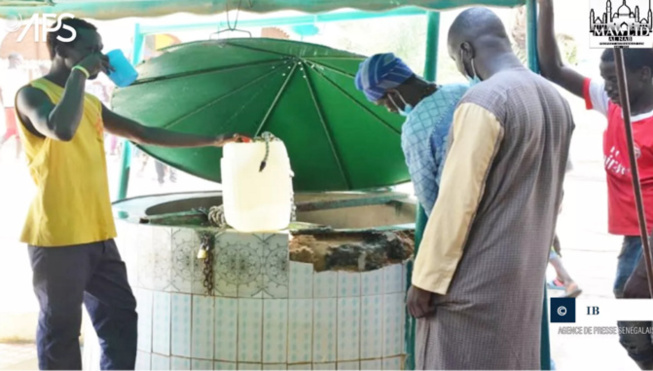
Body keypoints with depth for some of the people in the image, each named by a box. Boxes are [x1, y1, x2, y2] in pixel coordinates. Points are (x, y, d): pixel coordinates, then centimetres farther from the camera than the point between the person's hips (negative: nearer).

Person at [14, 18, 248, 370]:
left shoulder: (91, 103, 17)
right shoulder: (32, 94, -8)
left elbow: (145, 134, 20)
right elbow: (62, 129, -31)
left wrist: (212, 141, 18)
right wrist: (80, 72, -19)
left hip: (98, 234, 8)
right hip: (57, 236, -8)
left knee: (120, 319, 11)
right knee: (61, 331, -1)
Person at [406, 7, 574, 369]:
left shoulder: (484, 101, -17)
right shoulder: (557, 101, 9)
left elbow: (457, 199, -19)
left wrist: (427, 279, -14)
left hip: (476, 278, -8)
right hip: (526, 274, 8)